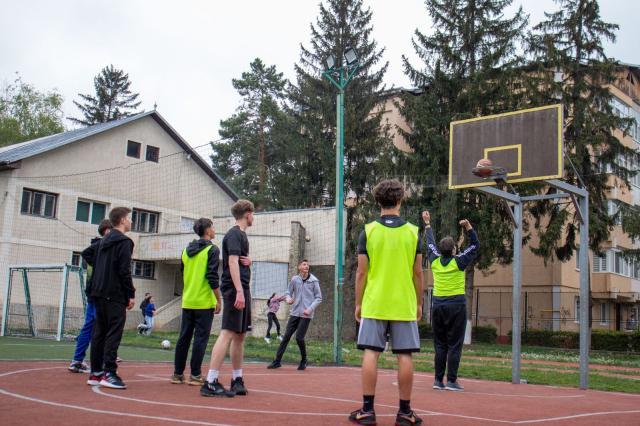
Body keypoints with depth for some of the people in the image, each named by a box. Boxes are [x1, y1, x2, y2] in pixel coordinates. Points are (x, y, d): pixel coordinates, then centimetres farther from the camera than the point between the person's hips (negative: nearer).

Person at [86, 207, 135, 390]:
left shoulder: (104, 241, 18)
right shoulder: (124, 241, -8)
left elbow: (94, 263, 17)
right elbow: (124, 271, -15)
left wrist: (97, 288, 17)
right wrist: (131, 294, -10)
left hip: (99, 294, 8)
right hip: (115, 295, -8)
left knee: (99, 332, 9)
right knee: (114, 333, -8)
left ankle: (95, 372, 12)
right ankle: (109, 373, -11)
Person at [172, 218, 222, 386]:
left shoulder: (187, 250, 13)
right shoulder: (212, 250, -8)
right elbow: (213, 277, -15)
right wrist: (219, 300, -9)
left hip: (187, 301, 6)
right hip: (205, 302, -6)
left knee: (184, 337, 10)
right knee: (201, 338, -2)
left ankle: (177, 373, 13)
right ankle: (195, 375, -2)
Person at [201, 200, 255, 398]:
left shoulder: (240, 234, 20)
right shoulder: (234, 234, -8)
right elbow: (232, 261, -18)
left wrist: (248, 261, 3)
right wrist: (239, 291, -26)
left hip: (242, 290, 10)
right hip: (235, 289, -10)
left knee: (240, 335, 12)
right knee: (228, 333, -13)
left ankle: (237, 379, 20)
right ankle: (210, 383, -15)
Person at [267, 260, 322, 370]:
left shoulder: (314, 281, -2)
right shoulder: (294, 279, 4)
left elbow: (319, 298, 0)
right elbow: (288, 292, 15)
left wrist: (310, 309, -11)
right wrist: (288, 299, -8)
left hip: (306, 315, -3)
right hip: (295, 313, 3)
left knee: (299, 338, -9)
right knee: (286, 336, 0)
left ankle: (303, 360, 14)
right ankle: (277, 361, 4)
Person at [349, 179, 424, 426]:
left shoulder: (368, 230, -2)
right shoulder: (412, 232, 1)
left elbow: (361, 272, -2)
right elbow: (418, 273, 3)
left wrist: (358, 304, 7)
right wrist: (419, 303, 12)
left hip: (374, 304, 0)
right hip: (404, 305, 1)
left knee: (371, 353, 2)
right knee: (404, 356, 4)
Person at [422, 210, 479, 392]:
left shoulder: (435, 261, 3)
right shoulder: (459, 262, -6)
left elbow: (430, 243, 19)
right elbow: (475, 245, 3)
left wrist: (428, 224, 30)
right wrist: (468, 227, 1)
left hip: (438, 305, 4)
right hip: (456, 305, -4)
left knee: (440, 345, 8)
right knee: (454, 345, -2)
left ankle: (438, 380, 7)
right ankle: (451, 381, -4)